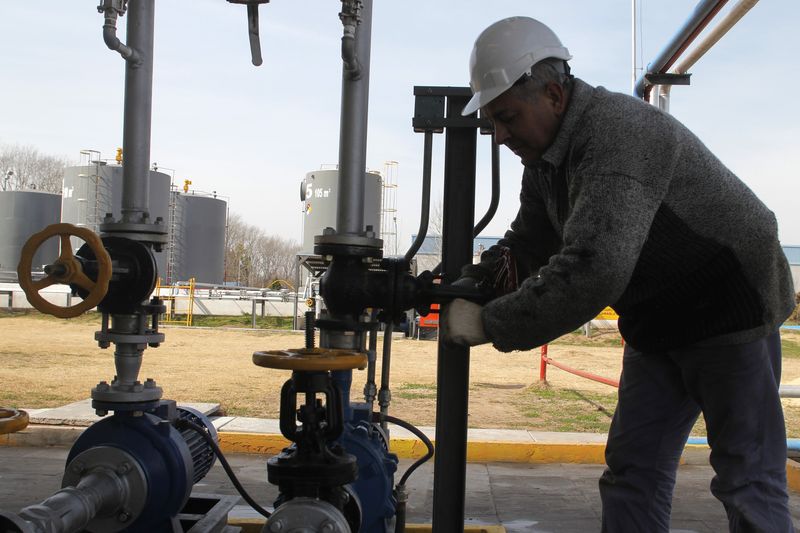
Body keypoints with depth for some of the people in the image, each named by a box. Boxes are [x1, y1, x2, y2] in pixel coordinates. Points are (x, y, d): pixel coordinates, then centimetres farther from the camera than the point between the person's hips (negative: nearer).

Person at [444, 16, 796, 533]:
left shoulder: (620, 134, -30)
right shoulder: (544, 155, 1)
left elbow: (593, 270, -41)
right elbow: (527, 247, 8)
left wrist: (489, 324, -34)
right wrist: (462, 283, -10)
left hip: (731, 309, -9)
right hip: (658, 322, 9)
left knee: (746, 480, -3)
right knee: (631, 470, 8)